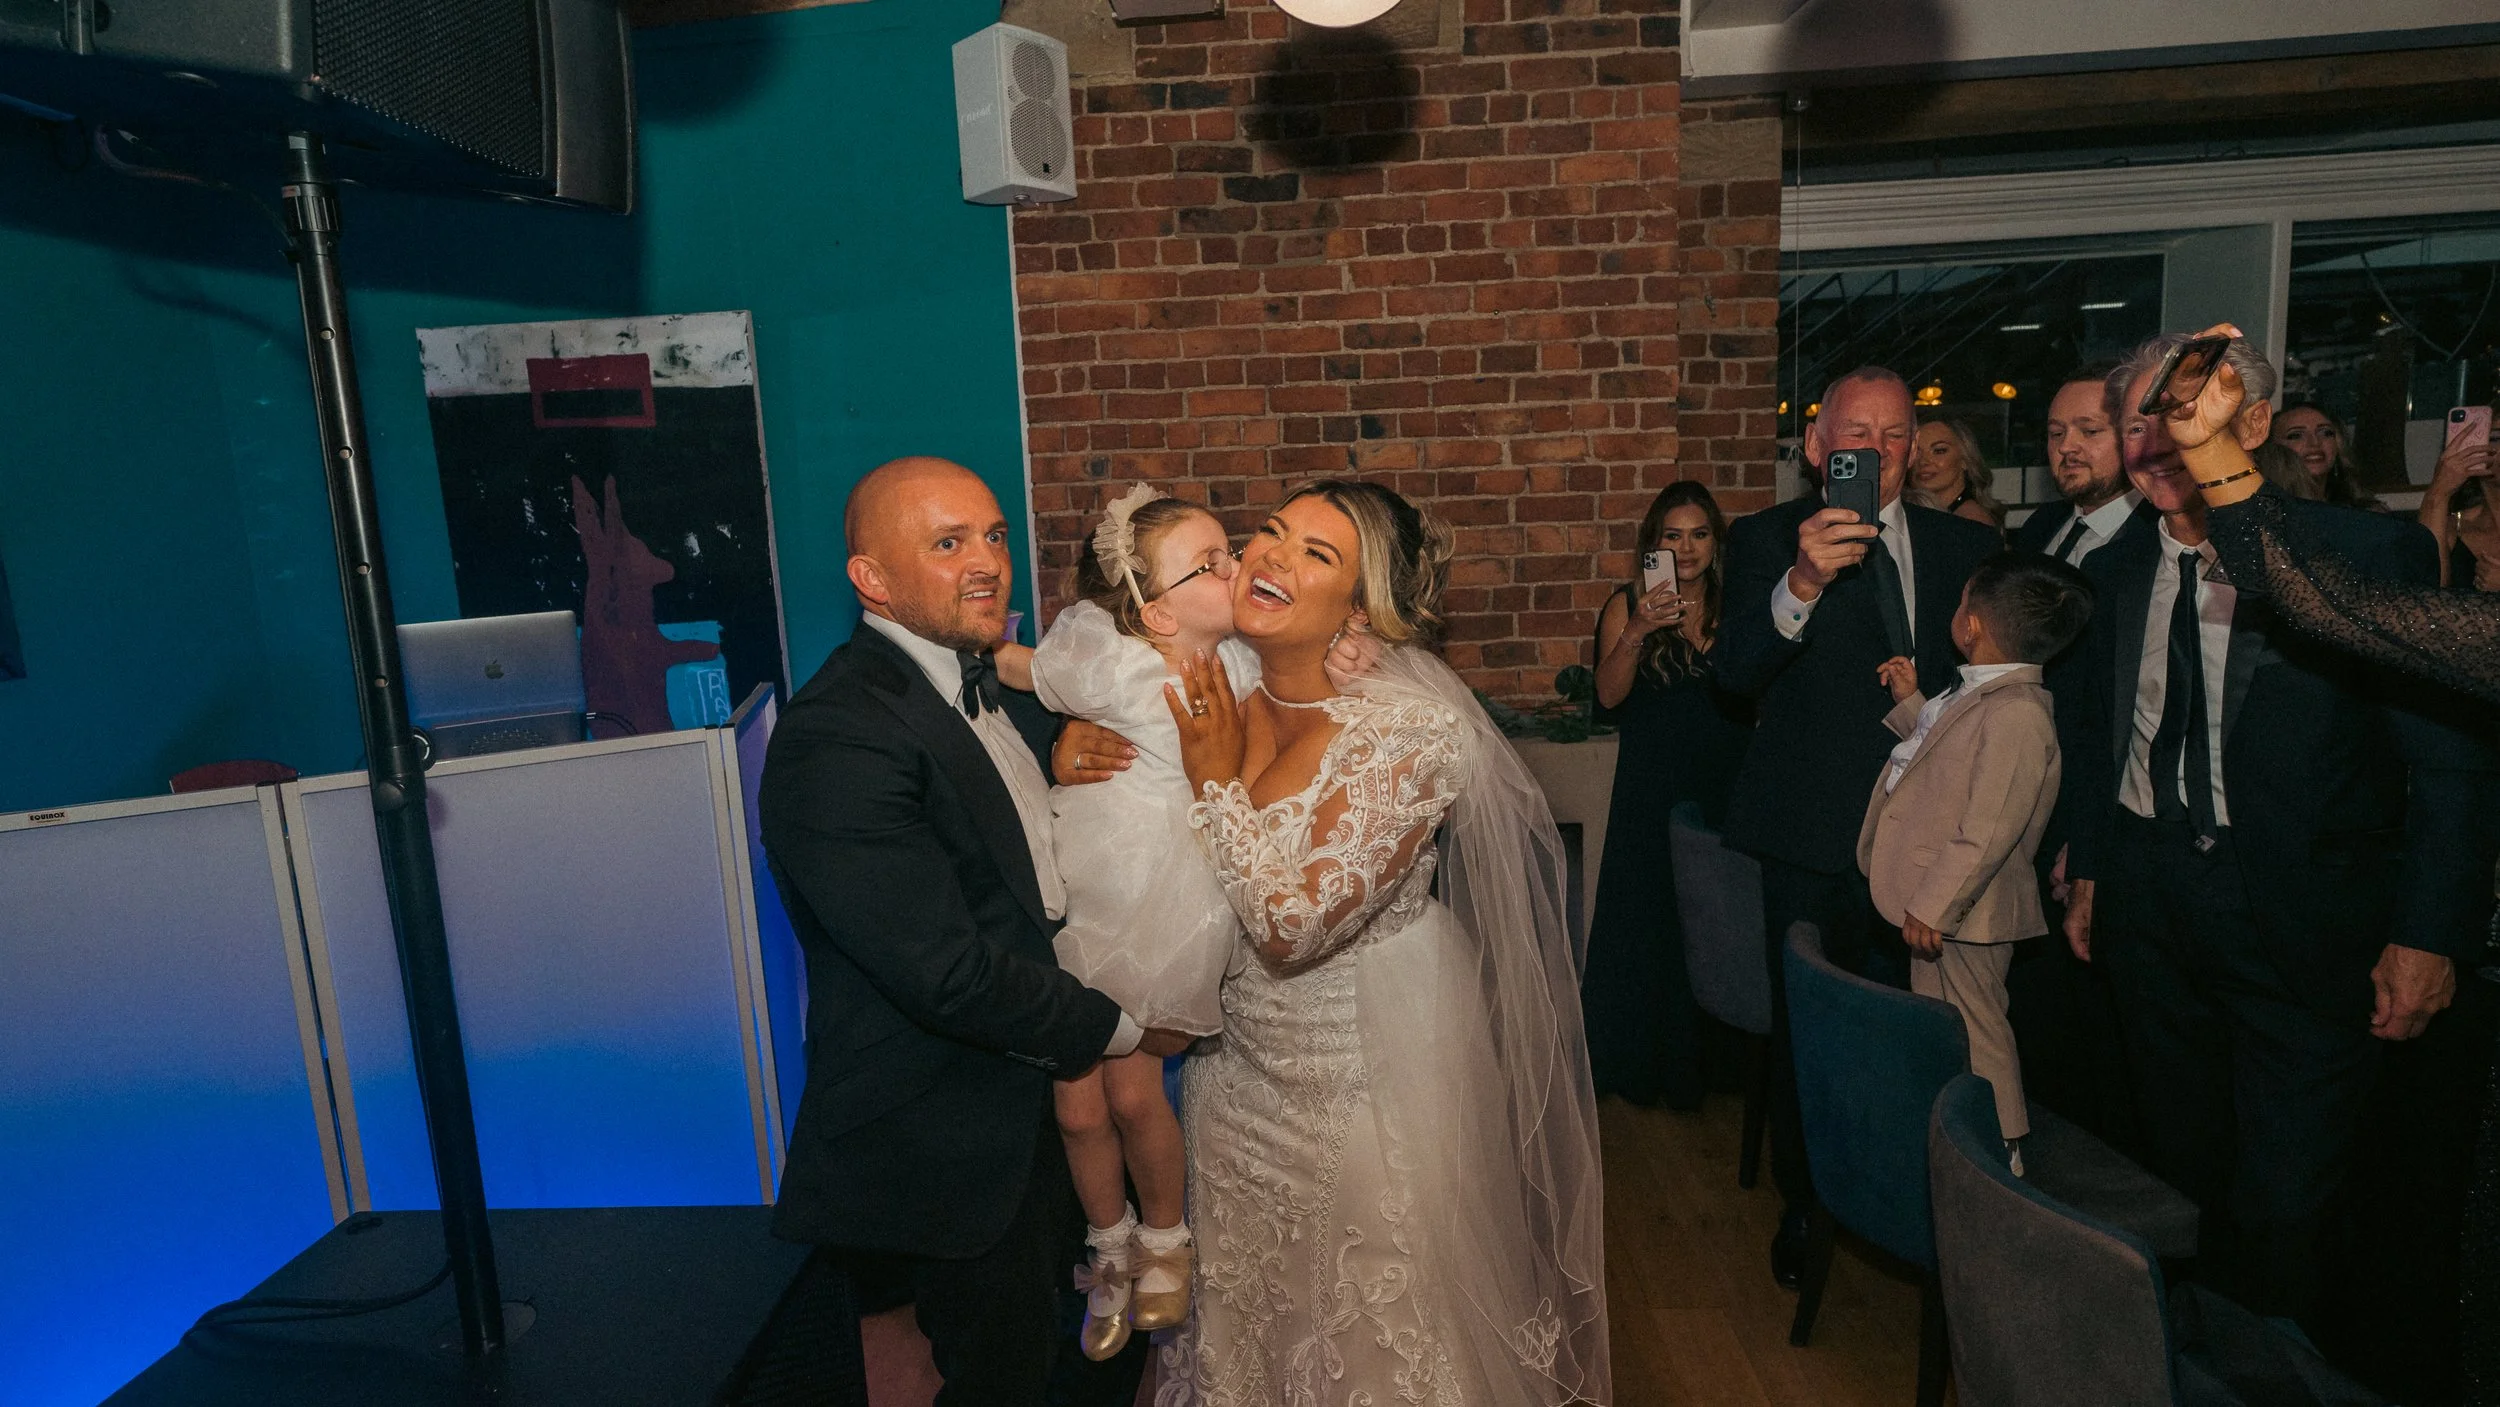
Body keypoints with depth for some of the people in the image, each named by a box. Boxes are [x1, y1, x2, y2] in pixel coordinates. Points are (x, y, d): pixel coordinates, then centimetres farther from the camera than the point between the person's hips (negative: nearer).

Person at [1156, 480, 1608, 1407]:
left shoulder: (1413, 733, -27)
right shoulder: (1218, 694, -8)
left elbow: (1293, 926, -28)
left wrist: (1220, 782, -21)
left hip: (1363, 1078, -5)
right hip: (1244, 1062, 6)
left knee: (1372, 1332, 19)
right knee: (1248, 1307, 28)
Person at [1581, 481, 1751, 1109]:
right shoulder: (1627, 606, -1)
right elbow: (1609, 696, -13)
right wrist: (1638, 632, -25)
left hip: (1728, 790, 2)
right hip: (1652, 792, -2)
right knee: (1646, 925, 3)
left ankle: (1711, 1063, 26)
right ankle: (1644, 1066, 21)